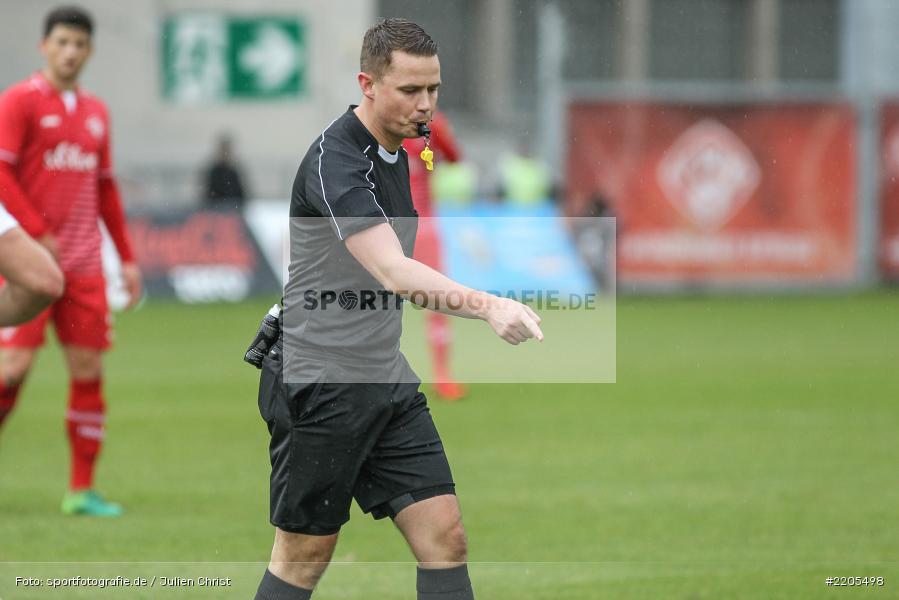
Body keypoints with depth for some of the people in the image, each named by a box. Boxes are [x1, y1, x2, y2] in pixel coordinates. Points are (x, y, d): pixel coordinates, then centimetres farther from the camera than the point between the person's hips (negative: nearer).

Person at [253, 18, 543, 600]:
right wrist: (488, 305, -47)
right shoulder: (335, 162, -21)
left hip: (386, 379, 8)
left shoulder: (396, 154, 10)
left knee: (445, 535, -2)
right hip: (318, 381, -8)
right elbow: (394, 273, -35)